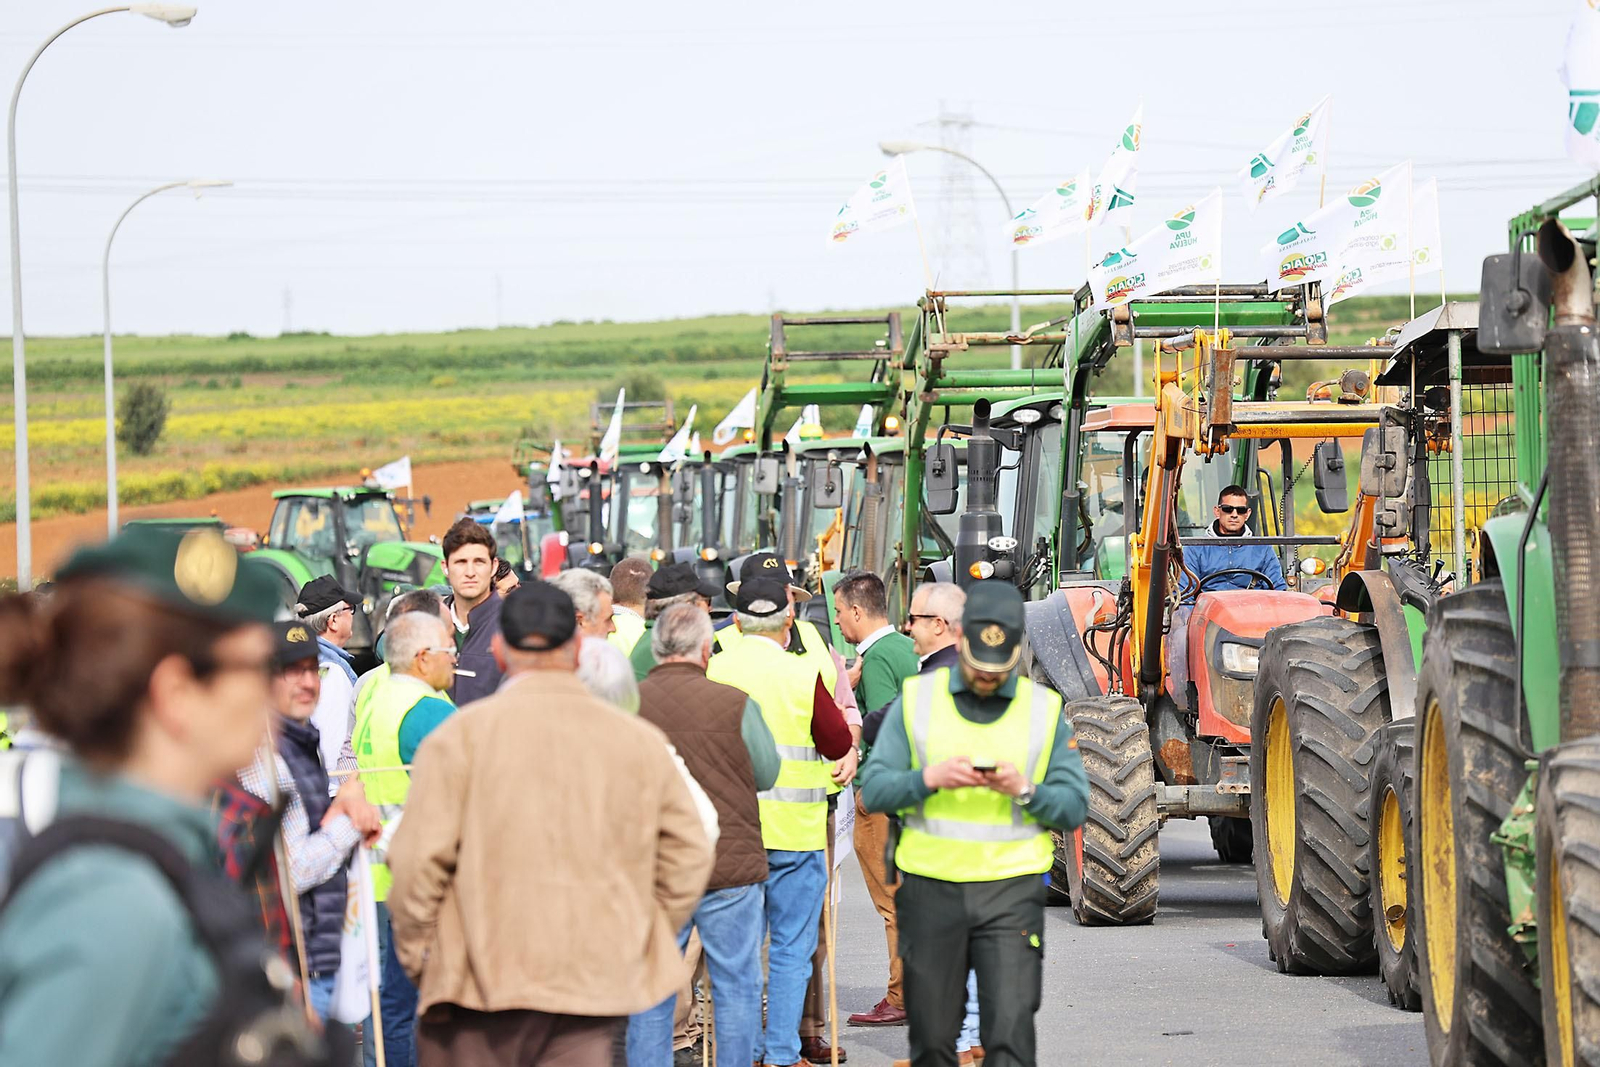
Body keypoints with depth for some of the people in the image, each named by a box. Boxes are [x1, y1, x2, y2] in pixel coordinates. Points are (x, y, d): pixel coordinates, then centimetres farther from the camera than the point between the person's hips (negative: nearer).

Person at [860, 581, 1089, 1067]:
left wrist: (1024, 790, -14)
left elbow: (1074, 807, 5)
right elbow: (873, 790, 1)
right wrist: (929, 778, -16)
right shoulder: (917, 698, 6)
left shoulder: (1045, 709, 7)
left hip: (1011, 893, -1)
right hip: (930, 889, 1)